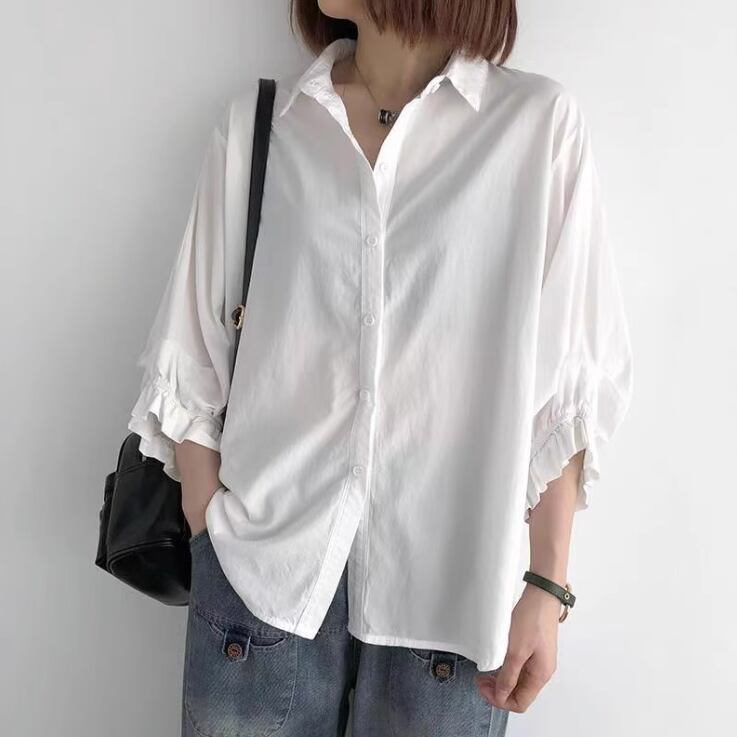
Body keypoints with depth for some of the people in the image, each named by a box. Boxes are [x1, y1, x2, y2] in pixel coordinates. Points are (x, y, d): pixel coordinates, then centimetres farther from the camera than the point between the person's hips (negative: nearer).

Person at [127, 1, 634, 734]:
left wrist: (547, 582, -4)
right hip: (261, 561, 2)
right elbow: (193, 355, 4)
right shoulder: (255, 119, 4)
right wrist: (209, 536, 0)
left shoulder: (540, 122, -2)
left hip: (452, 573, -1)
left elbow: (566, 377, -2)